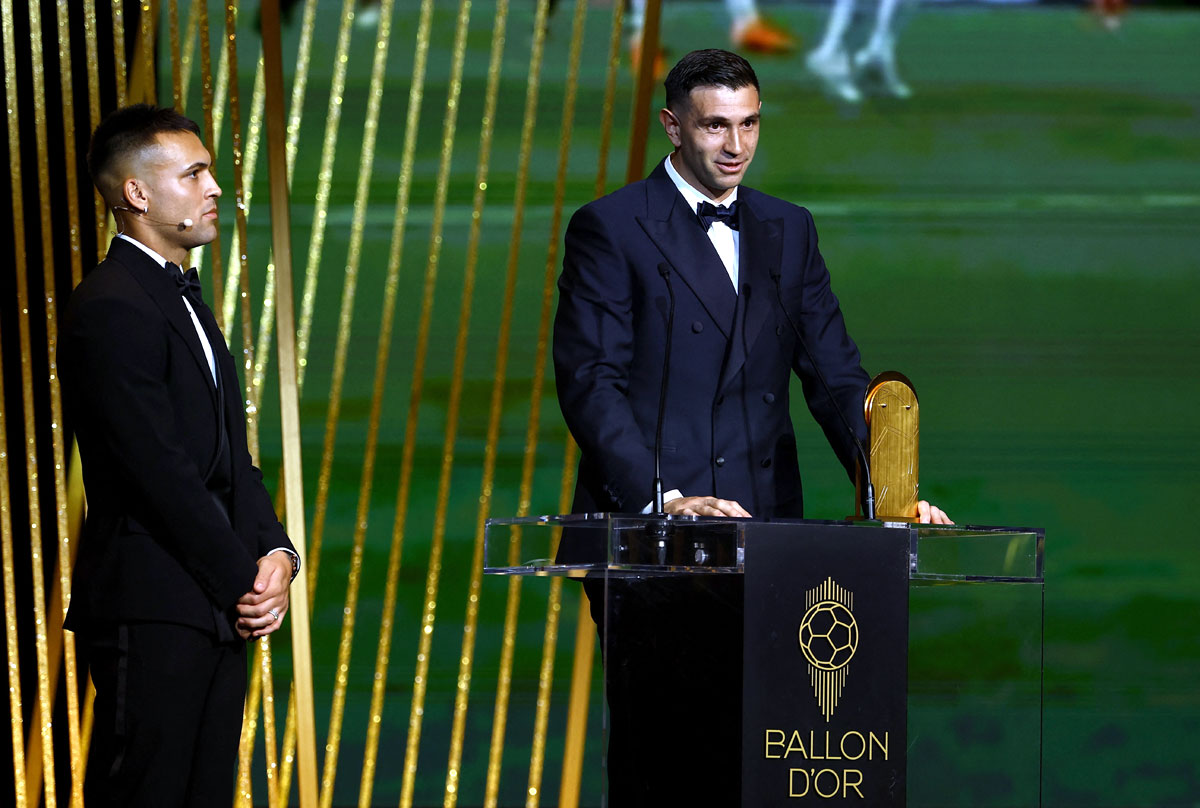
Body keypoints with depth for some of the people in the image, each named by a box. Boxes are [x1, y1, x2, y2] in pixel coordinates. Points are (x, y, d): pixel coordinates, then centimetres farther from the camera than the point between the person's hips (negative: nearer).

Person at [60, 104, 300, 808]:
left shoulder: (184, 297, 20)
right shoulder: (111, 309, -13)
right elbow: (161, 472, -17)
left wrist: (275, 551, 1)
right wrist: (243, 580, -12)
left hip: (219, 609, 10)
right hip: (154, 610, -10)